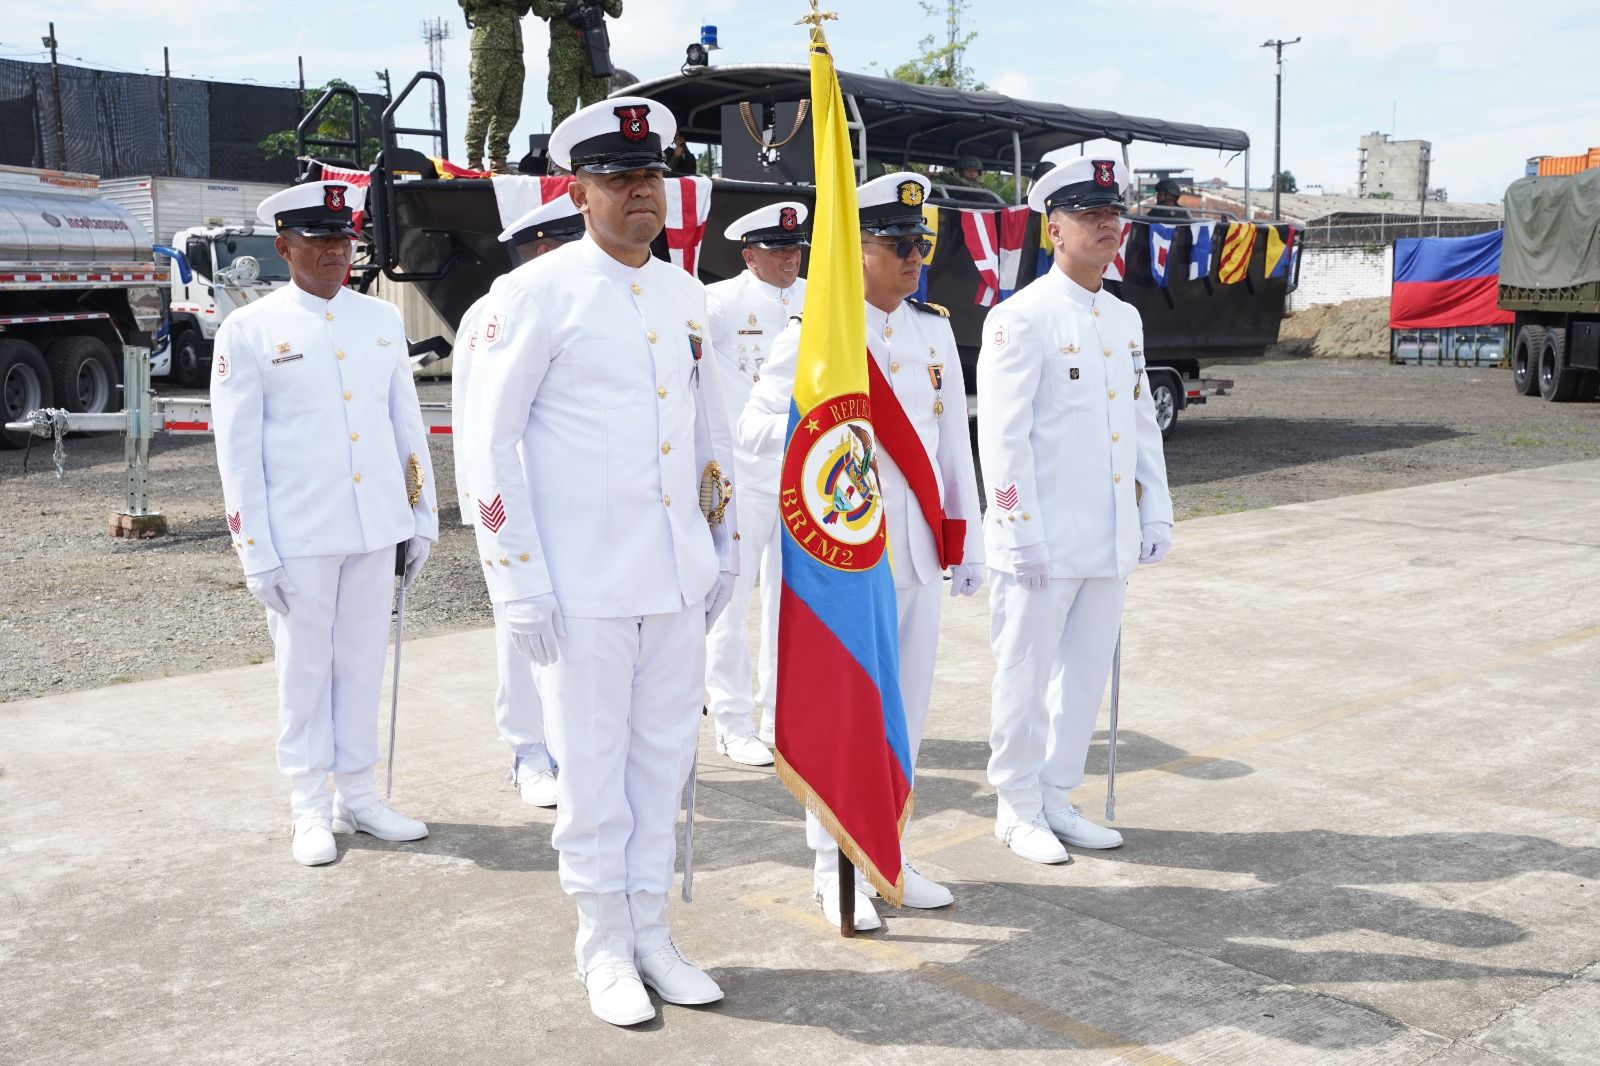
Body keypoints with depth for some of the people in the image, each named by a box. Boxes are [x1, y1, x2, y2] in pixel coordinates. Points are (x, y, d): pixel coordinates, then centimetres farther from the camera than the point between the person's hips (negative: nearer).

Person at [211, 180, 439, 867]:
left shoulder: (382, 320, 9)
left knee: (363, 666, 12)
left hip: (375, 530, 4)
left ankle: (356, 797, 24)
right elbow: (237, 451, -4)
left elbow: (407, 425, 12)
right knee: (304, 670, 6)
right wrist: (256, 554, -8)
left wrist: (422, 517, 9)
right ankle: (310, 810, 19)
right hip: (298, 537, -3)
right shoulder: (248, 332, -3)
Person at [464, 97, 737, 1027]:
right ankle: (605, 945, 21)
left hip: (678, 580, 5)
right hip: (585, 584, -5)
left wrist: (723, 548, 17)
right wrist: (519, 582, -11)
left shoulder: (686, 295, 11)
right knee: (592, 765, 4)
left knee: (666, 756, 12)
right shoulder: (537, 294, -6)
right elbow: (489, 441, -7)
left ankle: (652, 929, 27)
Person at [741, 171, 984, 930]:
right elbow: (752, 428, -7)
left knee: (909, 705, 12)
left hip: (918, 547, 6)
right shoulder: (815, 336, -7)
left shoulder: (936, 331, 10)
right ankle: (834, 866, 16)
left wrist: (966, 541, 12)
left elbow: (954, 439, 13)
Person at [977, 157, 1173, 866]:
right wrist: (1024, 535, -17)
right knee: (1026, 679, 4)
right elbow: (1003, 436, -14)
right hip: (1043, 542, -7)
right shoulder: (1021, 319, -10)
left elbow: (1143, 423, 18)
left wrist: (1156, 515, 12)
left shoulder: (1125, 319, 14)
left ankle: (1057, 799, 28)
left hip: (1109, 541, 7)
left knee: (1087, 675, 14)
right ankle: (1017, 810, 18)